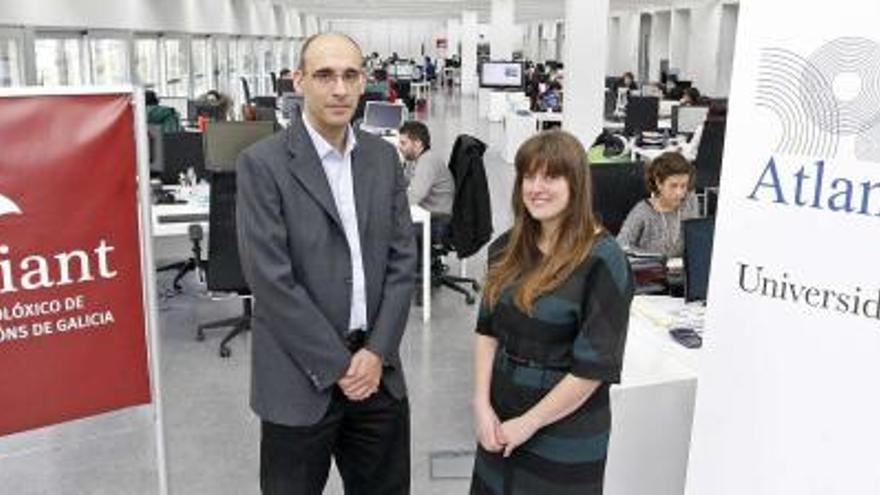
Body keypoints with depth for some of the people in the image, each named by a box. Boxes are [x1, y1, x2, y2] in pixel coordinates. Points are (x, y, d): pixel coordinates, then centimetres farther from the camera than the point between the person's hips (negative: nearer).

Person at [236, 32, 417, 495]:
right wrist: (337, 365, -13)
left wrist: (377, 352, -6)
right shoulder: (262, 163, -10)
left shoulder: (384, 157, 5)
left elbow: (402, 260, 4)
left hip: (377, 370, 4)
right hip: (300, 378, -4)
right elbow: (271, 280, -15)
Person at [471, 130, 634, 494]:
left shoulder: (602, 260, -16)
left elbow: (596, 365, -17)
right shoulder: (508, 248, 2)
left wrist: (528, 423, -13)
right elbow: (487, 330, 6)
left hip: (564, 438, -5)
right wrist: (482, 405, -5)